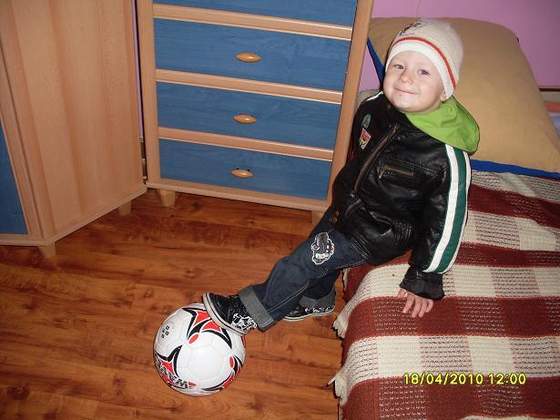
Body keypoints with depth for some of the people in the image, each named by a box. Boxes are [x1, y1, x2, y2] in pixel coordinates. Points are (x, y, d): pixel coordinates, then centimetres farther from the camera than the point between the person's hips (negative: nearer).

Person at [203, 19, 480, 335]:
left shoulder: (448, 157, -33)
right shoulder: (374, 108, -16)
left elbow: (446, 223, -23)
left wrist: (424, 279, -16)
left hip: (379, 235, -6)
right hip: (349, 206, 6)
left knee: (305, 261, -4)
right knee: (320, 250, 25)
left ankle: (251, 312, 19)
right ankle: (318, 299, 57)